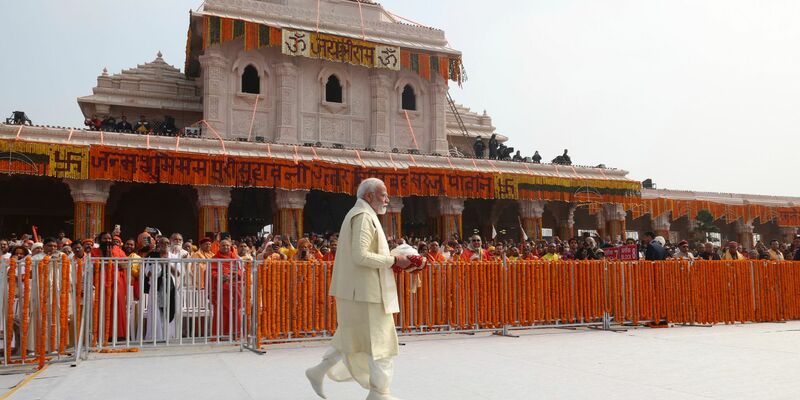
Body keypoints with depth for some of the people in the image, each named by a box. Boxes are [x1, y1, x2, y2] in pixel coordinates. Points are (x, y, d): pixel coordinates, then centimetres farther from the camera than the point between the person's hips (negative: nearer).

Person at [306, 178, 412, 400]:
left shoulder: (357, 215, 18)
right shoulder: (363, 216, -15)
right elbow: (360, 256, -24)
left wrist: (390, 262, 12)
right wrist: (394, 260, -16)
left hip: (357, 291, 10)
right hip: (366, 292, -10)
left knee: (353, 338, 19)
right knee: (379, 340, 0)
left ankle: (319, 371, 25)